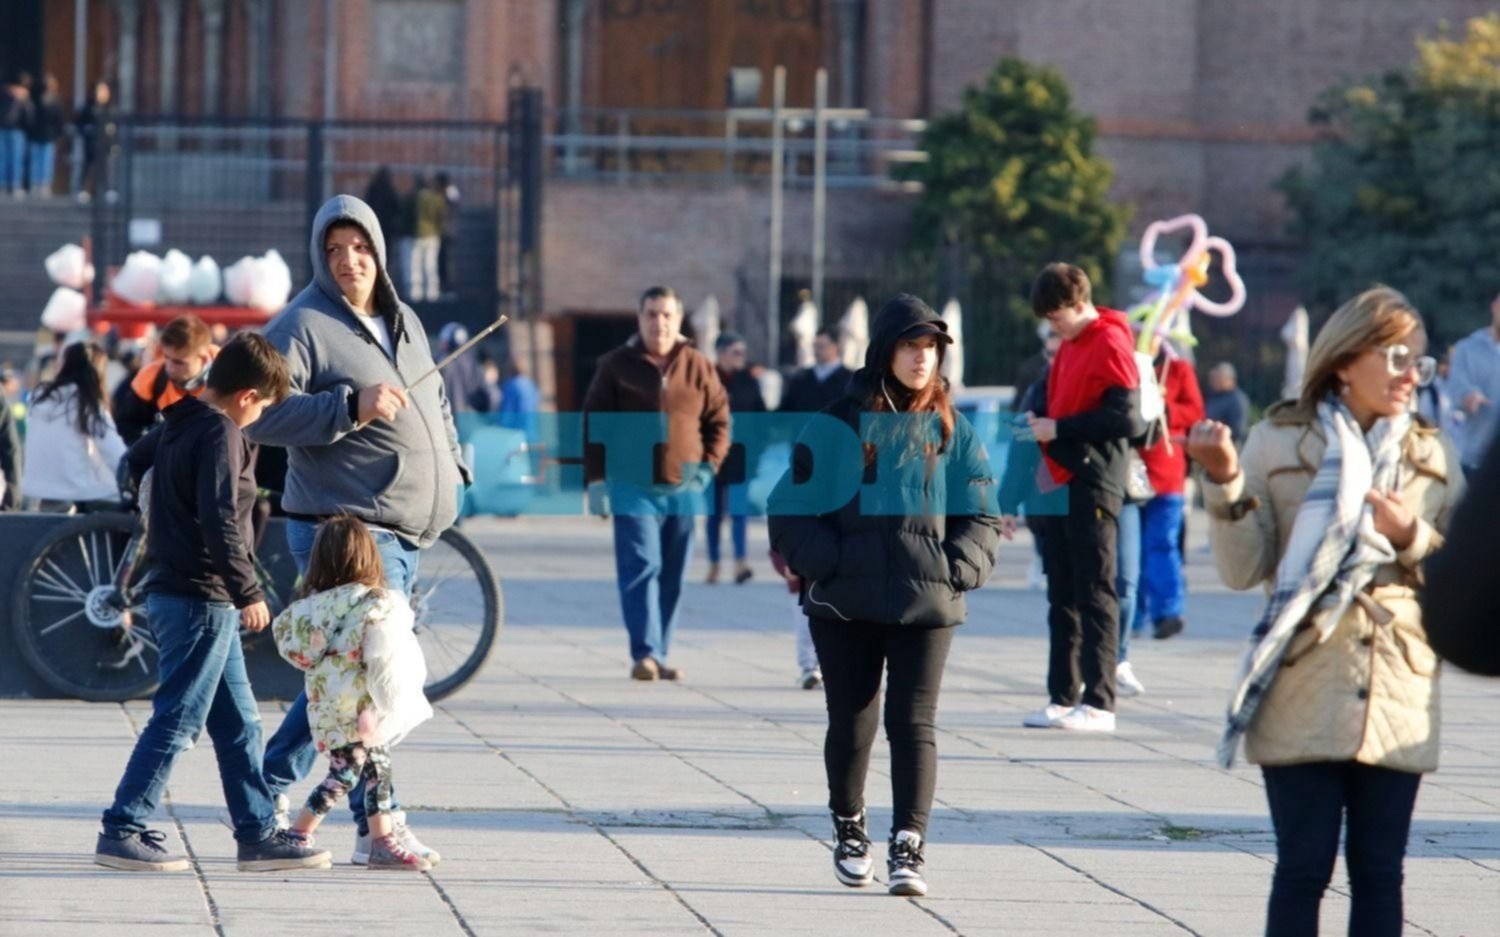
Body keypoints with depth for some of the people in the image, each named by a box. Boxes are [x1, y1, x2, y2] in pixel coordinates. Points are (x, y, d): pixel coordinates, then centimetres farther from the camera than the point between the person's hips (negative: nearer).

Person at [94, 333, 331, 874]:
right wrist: (249, 591, -20)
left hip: (174, 592, 10)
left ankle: (258, 834, 15)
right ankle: (122, 832, -5)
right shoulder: (222, 434, -14)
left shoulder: (178, 427, 14)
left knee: (237, 723, 12)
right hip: (203, 599, -10)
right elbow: (219, 519, -23)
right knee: (177, 719, -6)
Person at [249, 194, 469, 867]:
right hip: (343, 528, -9)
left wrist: (452, 467, 16)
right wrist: (351, 408, -25)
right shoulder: (301, 327, -8)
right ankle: (378, 823, -7)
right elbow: (262, 413, -18)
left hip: (407, 531, 9)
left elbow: (437, 404, 32)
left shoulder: (406, 324, 18)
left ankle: (268, 790, 24)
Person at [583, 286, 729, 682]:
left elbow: (719, 418, 12)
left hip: (683, 488, 3)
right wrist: (597, 479, -4)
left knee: (673, 577, 7)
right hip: (632, 486, -3)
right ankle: (645, 654, -18)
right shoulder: (617, 365, 1)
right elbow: (595, 423, 2)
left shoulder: (697, 367, 5)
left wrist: (709, 464, -1)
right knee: (641, 570, -13)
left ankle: (660, 655, 15)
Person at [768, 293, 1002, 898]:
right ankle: (849, 831, 28)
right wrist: (830, 562, -11)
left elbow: (982, 519, 10)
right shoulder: (838, 425, 1)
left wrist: (956, 568, -6)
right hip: (845, 604, 0)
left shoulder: (951, 431, 6)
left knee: (914, 722, -8)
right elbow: (791, 511, 1)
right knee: (851, 723, 8)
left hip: (927, 603, 0)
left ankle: (909, 846, -11)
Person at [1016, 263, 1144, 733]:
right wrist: (1043, 427, 7)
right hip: (1061, 483, 9)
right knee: (1062, 596, 10)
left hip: (1094, 486, -9)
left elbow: (1127, 419, -17)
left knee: (1095, 594, -7)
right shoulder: (1069, 347, 17)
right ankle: (1063, 698, 14)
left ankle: (1099, 703, -7)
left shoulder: (1110, 345, -11)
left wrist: (1060, 429, -15)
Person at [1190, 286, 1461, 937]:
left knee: (1379, 872, 3)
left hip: (1397, 703, 2)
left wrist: (1413, 539, -10)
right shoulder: (1277, 443, 3)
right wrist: (1225, 485, -15)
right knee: (1304, 868, -4)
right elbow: (1242, 571, -2)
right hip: (1303, 696, -2)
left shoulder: (1433, 457, 11)